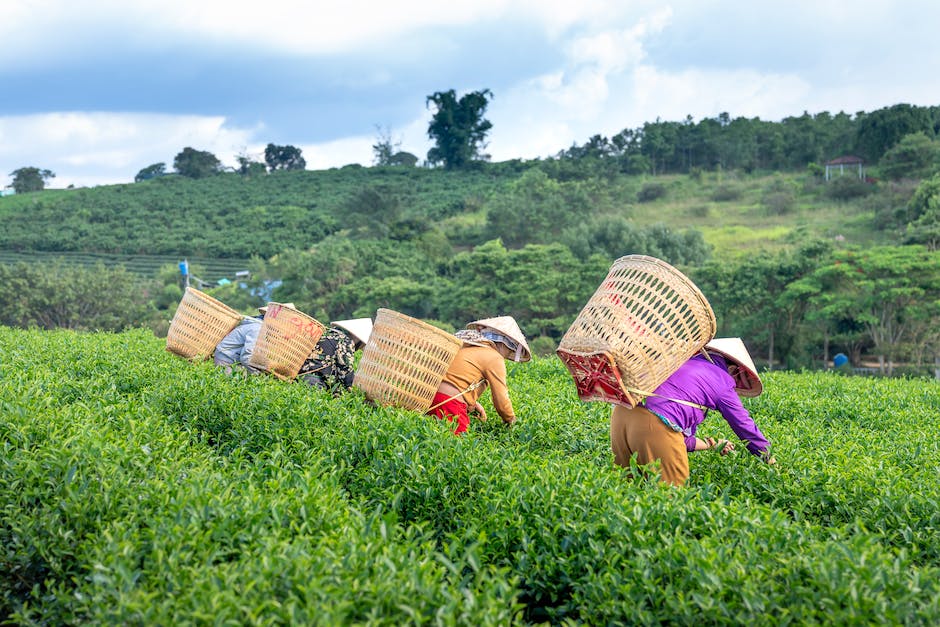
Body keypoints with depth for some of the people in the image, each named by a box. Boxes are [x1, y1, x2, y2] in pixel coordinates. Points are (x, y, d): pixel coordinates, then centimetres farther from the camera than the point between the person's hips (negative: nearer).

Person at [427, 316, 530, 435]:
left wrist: (473, 403, 23)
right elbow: (501, 400, 2)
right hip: (449, 405, -9)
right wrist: (511, 421, 20)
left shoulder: (464, 345, 23)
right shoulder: (495, 358, -1)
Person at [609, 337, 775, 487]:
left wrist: (709, 444, 46)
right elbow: (744, 425, 21)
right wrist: (768, 458, 36)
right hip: (656, 425, -7)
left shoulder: (687, 363, 31)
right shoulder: (723, 382, 11)